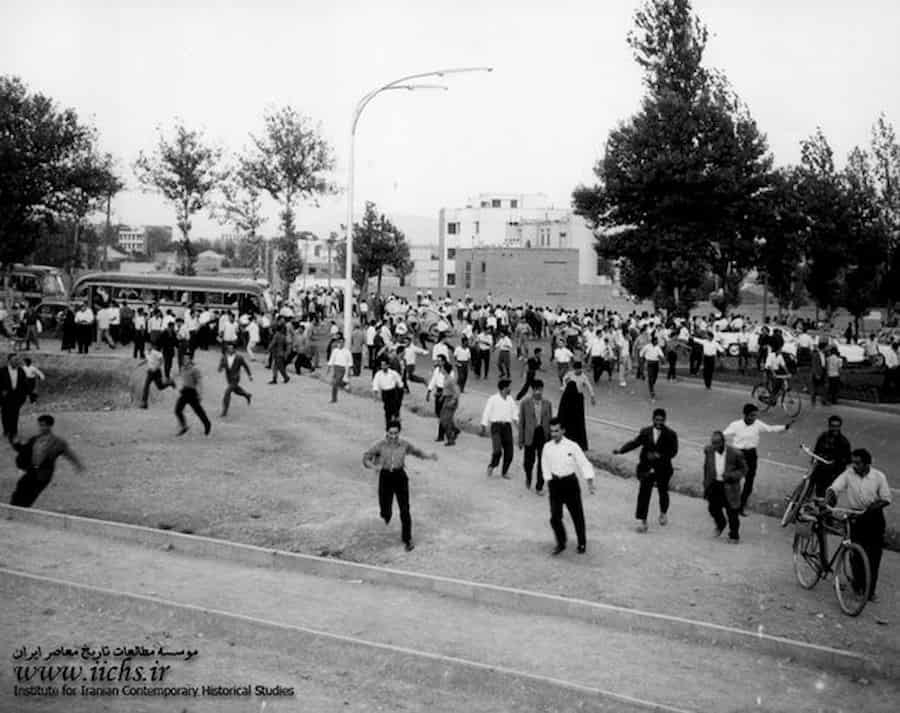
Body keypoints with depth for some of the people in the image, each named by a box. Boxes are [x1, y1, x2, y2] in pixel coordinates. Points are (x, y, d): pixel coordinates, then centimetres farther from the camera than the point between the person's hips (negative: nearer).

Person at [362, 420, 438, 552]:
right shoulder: (380, 445, -7)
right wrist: (374, 467, -25)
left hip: (400, 477, 0)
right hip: (385, 478, 0)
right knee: (386, 512, 5)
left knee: (405, 510, -7)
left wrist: (430, 456, -5)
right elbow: (365, 458, -4)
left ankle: (407, 539, 11)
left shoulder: (404, 444, -3)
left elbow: (417, 452, 12)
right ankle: (387, 513, 46)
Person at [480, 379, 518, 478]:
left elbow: (515, 410, 22)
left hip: (507, 426, 5)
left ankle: (504, 472, 21)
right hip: (496, 426, -5)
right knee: (497, 450, -19)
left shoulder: (510, 399, 12)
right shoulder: (493, 399, -2)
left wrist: (515, 418, 1)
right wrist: (484, 425, -12)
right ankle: (491, 466, 9)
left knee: (509, 452, 2)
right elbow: (486, 412, -4)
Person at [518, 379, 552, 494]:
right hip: (530, 436, -2)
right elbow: (521, 422, -1)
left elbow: (550, 422, 8)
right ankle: (528, 478, 36)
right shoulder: (524, 403, -4)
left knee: (542, 462, 1)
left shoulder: (547, 404, 2)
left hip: (544, 435, 2)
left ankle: (539, 487, 15)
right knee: (529, 461, 4)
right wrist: (521, 440, -1)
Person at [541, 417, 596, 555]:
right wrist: (549, 483, 4)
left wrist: (590, 483, -16)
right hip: (555, 483, 3)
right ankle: (561, 543, 21)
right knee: (555, 517, -1)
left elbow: (584, 464, -10)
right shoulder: (547, 447, 0)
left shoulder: (572, 446, -10)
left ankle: (582, 544, 25)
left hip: (570, 482, -3)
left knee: (577, 515, 5)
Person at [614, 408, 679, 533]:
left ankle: (663, 513, 44)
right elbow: (634, 442, 1)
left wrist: (658, 455, -23)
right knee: (643, 494, -5)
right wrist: (621, 450, -11)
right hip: (647, 469, 1)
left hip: (663, 469, -1)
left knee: (663, 492, 16)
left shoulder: (670, 435, -6)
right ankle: (642, 520, 0)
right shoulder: (645, 432, 2)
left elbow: (673, 452, -11)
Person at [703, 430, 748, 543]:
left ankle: (734, 536, 31)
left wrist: (731, 475, -24)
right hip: (714, 485, 3)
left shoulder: (735, 454, -20)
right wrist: (706, 485, 7)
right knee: (713, 508, 13)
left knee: (732, 513, 7)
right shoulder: (708, 450, -8)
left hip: (729, 487, -3)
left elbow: (743, 469, -7)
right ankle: (720, 525, 46)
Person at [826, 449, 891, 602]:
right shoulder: (848, 474, -8)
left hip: (875, 517, 0)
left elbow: (886, 499, -4)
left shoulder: (879, 477, -9)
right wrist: (827, 501, -34)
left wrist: (875, 505, -23)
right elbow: (834, 488, -15)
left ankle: (870, 590, 13)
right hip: (856, 516, 1)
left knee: (874, 555, 1)